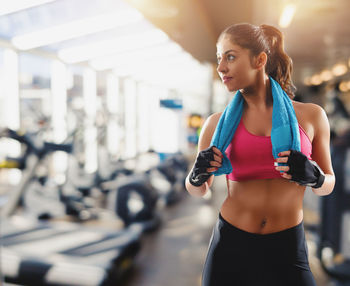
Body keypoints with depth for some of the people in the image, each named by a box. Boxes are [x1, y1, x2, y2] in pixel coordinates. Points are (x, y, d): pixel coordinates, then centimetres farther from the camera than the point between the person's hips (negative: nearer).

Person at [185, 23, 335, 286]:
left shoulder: (310, 116, -2)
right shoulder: (218, 123, -2)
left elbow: (328, 185, 8)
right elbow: (198, 191, 9)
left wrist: (314, 177, -14)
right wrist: (197, 176, -13)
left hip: (288, 249, 0)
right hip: (230, 246, 0)